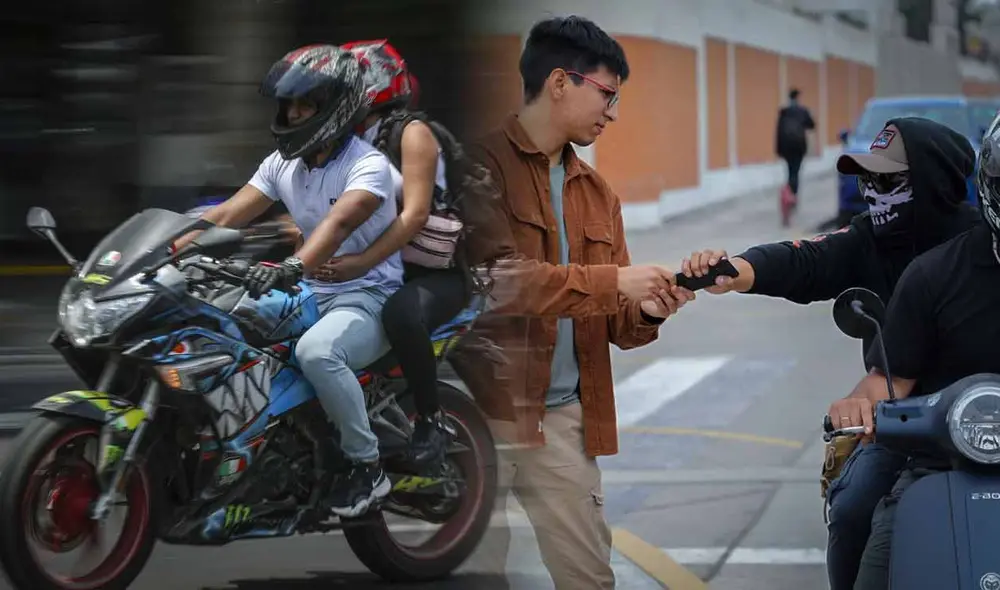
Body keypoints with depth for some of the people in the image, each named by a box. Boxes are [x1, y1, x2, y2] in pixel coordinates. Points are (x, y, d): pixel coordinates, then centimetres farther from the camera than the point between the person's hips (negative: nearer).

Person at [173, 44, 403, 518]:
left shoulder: (368, 165, -15)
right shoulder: (282, 164, 8)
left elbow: (339, 221, -34)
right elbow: (227, 215, 1)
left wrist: (292, 267, -52)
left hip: (367, 298, -8)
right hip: (311, 297, 8)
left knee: (316, 351, -38)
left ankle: (367, 466, -19)